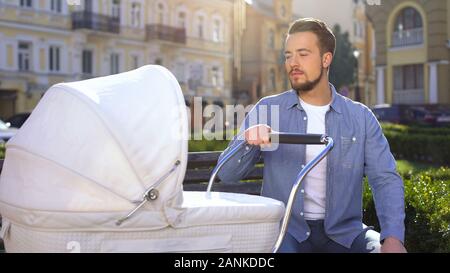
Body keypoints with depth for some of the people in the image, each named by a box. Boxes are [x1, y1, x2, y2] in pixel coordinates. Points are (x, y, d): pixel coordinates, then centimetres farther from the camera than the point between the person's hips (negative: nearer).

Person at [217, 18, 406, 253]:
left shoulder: (361, 117, 5)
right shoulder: (267, 110, 3)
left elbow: (386, 180, -1)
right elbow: (226, 174, 0)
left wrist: (393, 238, -19)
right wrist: (247, 141, -21)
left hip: (344, 231, 2)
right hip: (286, 229, -2)